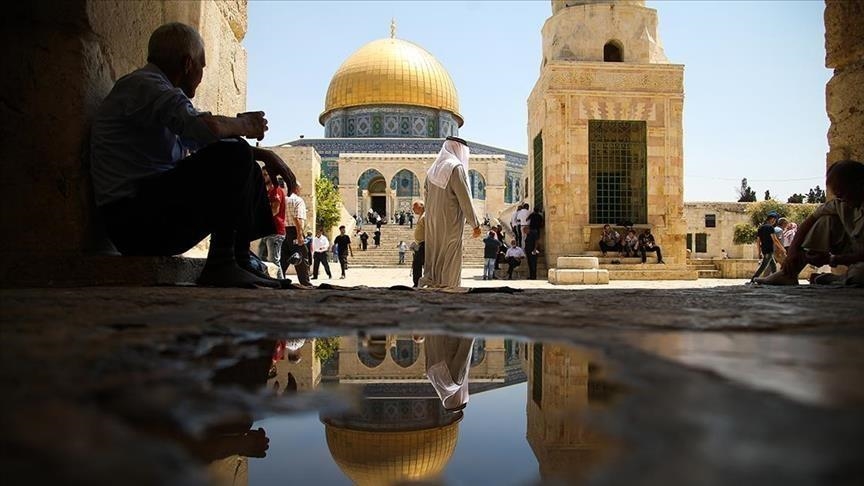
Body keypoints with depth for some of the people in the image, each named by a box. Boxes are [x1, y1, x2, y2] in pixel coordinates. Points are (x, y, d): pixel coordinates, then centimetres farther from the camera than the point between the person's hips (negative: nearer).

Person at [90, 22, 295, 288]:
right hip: (135, 218, -10)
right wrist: (244, 125, -7)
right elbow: (205, 127, -28)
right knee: (234, 156, -23)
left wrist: (262, 154, 15)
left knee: (248, 171, 16)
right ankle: (221, 265, -18)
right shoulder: (142, 84, -11)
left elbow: (197, 140, 26)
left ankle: (241, 262, 8)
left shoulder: (154, 88, 21)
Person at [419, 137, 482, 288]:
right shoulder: (456, 168, -11)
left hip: (432, 224, 7)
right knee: (449, 260, -2)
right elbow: (465, 199, -14)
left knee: (433, 256, 11)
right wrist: (475, 224, -8)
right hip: (450, 224, -7)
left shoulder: (433, 170, 11)